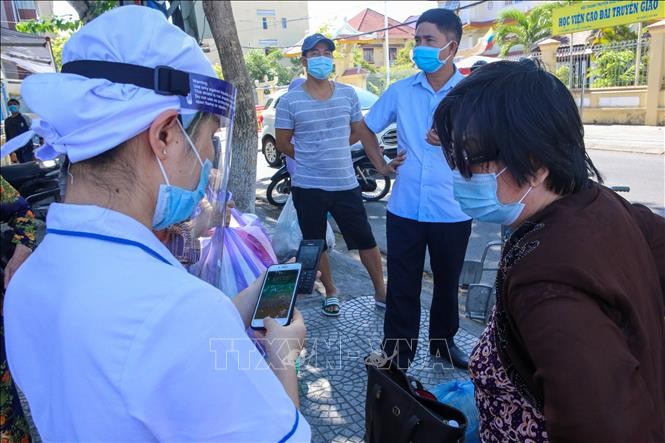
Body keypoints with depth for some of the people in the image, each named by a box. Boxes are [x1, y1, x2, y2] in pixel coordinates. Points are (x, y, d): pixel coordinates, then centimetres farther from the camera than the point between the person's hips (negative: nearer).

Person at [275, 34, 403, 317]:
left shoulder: (348, 94, 3)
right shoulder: (289, 101, -5)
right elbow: (282, 143, 1)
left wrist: (330, 152, 11)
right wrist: (310, 158, 6)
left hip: (346, 184, 2)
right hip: (308, 187, -1)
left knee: (365, 240, 8)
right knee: (315, 244, 12)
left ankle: (381, 292, 25)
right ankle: (330, 292, 32)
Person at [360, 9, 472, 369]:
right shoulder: (400, 91, 2)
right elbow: (367, 128, 16)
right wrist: (380, 164, 6)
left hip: (452, 211, 0)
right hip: (405, 209, 1)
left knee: (447, 283, 17)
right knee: (402, 287, 7)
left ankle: (444, 342, 39)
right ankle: (397, 354, 21)